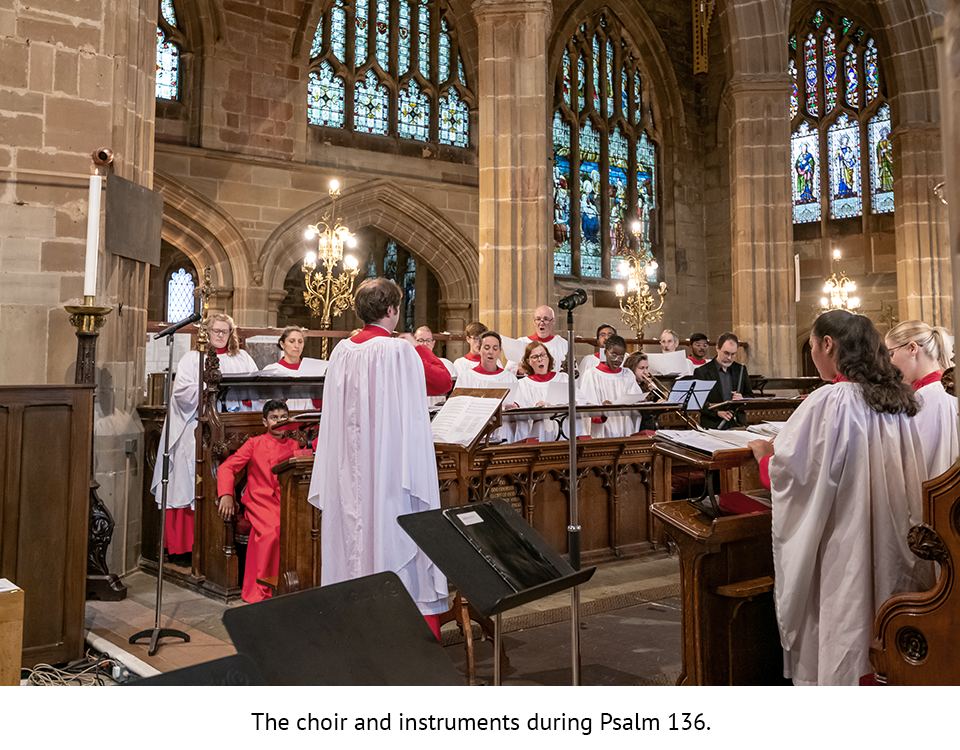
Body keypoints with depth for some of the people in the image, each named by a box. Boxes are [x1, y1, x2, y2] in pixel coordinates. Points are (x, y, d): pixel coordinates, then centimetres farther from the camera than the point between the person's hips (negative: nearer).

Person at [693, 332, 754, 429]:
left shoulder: (741, 370, 15)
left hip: (738, 425, 3)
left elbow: (750, 397, 20)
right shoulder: (701, 372, 1)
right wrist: (717, 412, -18)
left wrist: (742, 399, -3)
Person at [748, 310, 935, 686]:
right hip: (889, 553, 7)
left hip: (840, 551, -7)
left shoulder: (828, 402, -21)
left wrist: (764, 455, 6)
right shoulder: (897, 401, 2)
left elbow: (787, 472, -16)